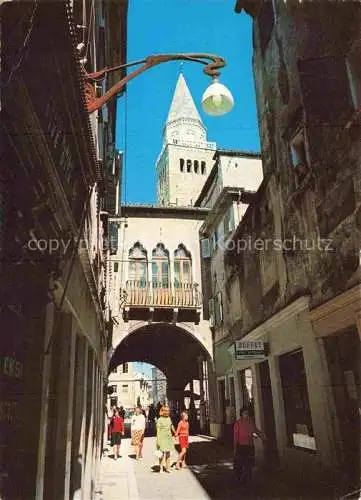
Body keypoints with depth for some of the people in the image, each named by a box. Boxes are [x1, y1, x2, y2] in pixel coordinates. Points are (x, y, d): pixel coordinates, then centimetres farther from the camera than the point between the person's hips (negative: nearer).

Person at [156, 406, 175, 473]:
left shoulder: (169, 418, 7)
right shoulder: (159, 420, -11)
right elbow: (158, 431, -13)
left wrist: (174, 433, 36)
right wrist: (158, 441, -16)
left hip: (169, 438, 6)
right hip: (162, 438, -5)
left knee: (168, 453, 7)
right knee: (162, 453, -1)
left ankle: (167, 467, 16)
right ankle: (161, 468, 10)